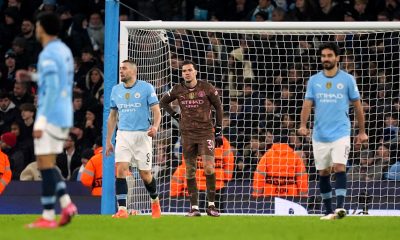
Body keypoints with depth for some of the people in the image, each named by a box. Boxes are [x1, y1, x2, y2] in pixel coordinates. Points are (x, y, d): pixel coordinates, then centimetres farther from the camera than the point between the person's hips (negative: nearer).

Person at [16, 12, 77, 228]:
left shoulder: (48, 55, -15)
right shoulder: (64, 51, 14)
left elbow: (51, 90, -21)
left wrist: (40, 121, -22)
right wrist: (32, 77, 25)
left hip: (50, 116, -9)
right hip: (64, 117, 9)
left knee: (45, 164, -5)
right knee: (47, 164, 15)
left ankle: (47, 217, -5)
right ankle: (66, 204, 0)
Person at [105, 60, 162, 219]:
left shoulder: (146, 88, -2)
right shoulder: (116, 90, 11)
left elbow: (156, 111, -5)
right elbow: (112, 116, 18)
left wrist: (155, 126, -25)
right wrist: (108, 140, 15)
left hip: (142, 134, -3)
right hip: (123, 134, 3)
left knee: (145, 174, 3)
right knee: (120, 170, -14)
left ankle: (155, 201, 31)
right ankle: (122, 209, -16)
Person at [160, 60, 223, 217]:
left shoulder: (207, 88, -3)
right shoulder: (178, 90, 3)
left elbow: (218, 107, 5)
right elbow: (163, 102, 20)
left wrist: (219, 131, 3)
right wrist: (175, 116, 7)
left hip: (206, 132, -2)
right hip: (187, 134, 2)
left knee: (209, 167, -15)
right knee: (190, 171, 1)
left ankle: (211, 205, -7)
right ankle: (194, 207, 6)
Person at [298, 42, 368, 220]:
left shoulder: (347, 79, 2)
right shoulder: (314, 80, 7)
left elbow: (357, 105, 8)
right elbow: (307, 104, 1)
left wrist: (362, 132, 8)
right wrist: (303, 125, -17)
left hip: (341, 133, -3)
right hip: (320, 135, 3)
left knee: (339, 167, -19)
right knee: (323, 172, 6)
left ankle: (340, 206, -26)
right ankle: (328, 211, 15)